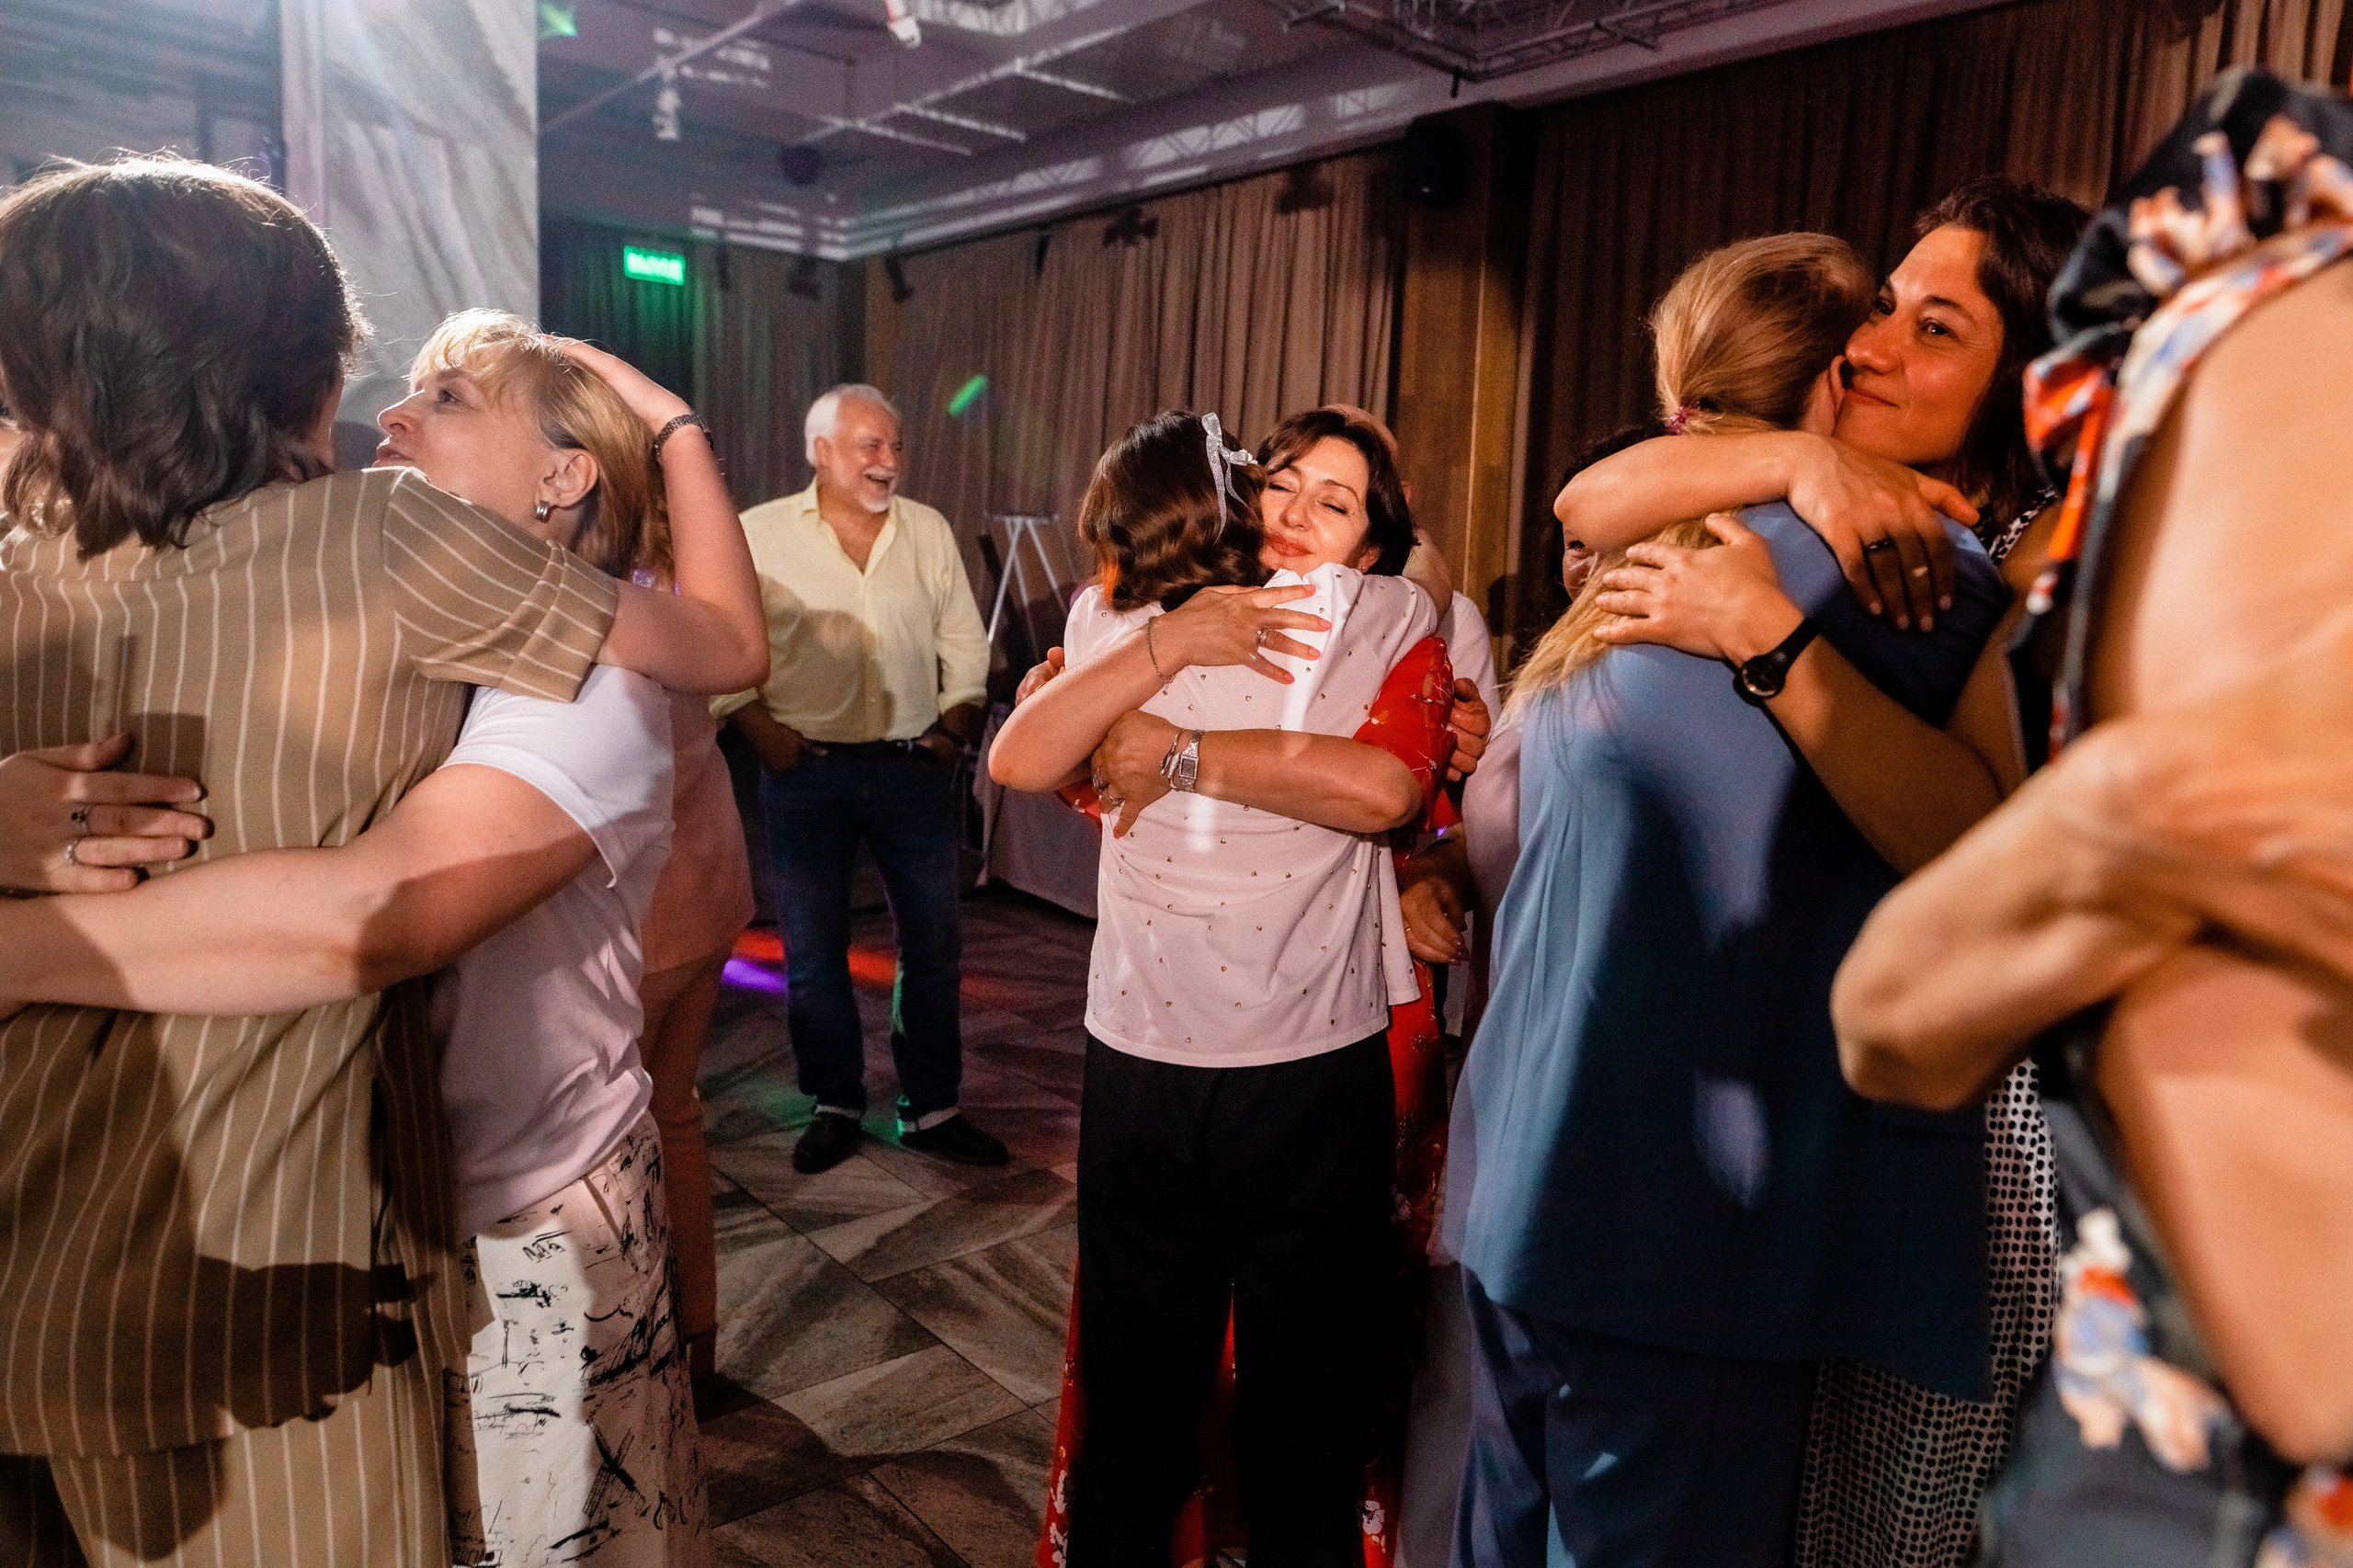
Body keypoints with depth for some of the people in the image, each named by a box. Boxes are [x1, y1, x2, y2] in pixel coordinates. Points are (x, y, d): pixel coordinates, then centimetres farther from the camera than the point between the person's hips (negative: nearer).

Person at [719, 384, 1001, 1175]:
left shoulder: (929, 531, 6)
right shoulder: (760, 534, -2)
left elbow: (965, 644, 11)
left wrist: (955, 727, 3)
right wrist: (760, 730, -9)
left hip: (914, 768, 2)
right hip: (806, 771, -2)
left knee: (935, 945, 7)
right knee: (813, 952, 8)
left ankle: (931, 1109, 22)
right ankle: (835, 1105, 26)